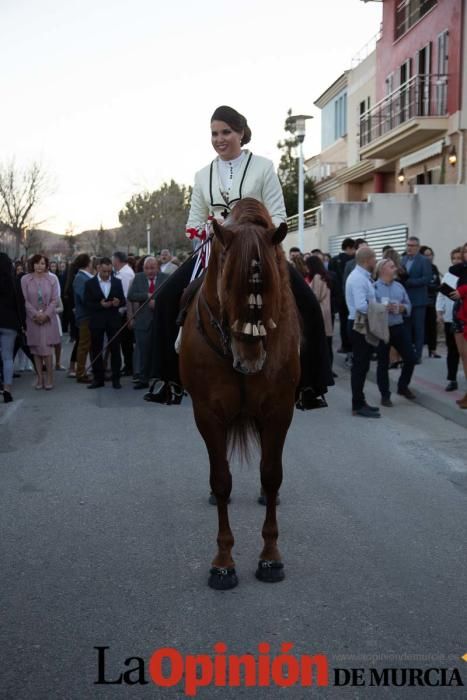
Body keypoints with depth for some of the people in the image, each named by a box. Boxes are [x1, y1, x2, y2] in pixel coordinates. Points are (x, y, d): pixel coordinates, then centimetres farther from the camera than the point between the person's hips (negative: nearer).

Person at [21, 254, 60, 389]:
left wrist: (46, 314, -11)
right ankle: (40, 378, 11)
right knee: (36, 349, 4)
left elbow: (54, 300, 0)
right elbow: (25, 300, -3)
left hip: (48, 319, 0)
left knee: (46, 349, -6)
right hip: (32, 319, 1)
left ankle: (49, 378, 4)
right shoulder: (25, 279, 0)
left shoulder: (51, 279, 3)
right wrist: (35, 314, -13)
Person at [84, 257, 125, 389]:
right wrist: (100, 305, -20)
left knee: (115, 350, 3)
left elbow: (123, 301, 6)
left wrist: (118, 302, -16)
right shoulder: (90, 283, 0)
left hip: (114, 320, 1)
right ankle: (98, 378, 14)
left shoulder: (117, 282, 6)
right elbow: (87, 303, -4)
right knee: (96, 351, 5)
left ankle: (116, 378, 11)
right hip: (96, 321, -1)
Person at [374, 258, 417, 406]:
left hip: (400, 327, 6)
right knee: (383, 363, 5)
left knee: (411, 358, 8)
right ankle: (385, 395, 17)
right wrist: (383, 308, -27)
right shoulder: (374, 287, -10)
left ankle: (403, 387, 31)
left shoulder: (399, 286, 9)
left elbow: (408, 305, 10)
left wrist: (403, 308, -11)